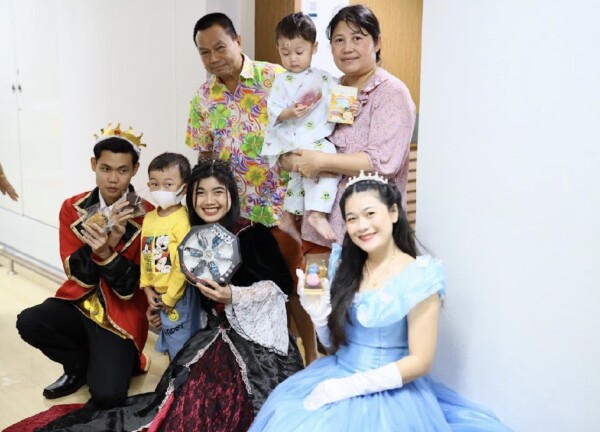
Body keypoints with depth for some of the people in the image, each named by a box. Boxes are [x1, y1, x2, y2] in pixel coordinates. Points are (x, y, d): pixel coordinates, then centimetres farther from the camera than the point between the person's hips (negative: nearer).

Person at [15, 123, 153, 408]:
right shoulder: (73, 208, -2)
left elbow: (130, 287, -14)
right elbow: (78, 275, -8)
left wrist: (107, 251, -32)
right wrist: (96, 244, -27)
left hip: (120, 314, -4)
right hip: (79, 303, 4)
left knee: (106, 396, -20)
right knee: (28, 322, -25)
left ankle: (121, 361, 16)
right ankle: (79, 364, 4)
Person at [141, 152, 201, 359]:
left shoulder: (182, 221, -19)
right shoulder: (149, 218, 4)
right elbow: (145, 256, 9)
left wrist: (170, 297, -13)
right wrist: (147, 288, 4)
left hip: (178, 294, -8)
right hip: (157, 293, 8)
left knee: (181, 347, 4)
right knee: (168, 339, 24)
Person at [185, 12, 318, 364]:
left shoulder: (275, 79, -9)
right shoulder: (203, 98, 4)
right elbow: (206, 156, 12)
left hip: (281, 205, -4)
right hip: (233, 210, 4)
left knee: (293, 281, 5)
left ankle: (312, 357, 22)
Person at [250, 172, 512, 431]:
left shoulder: (418, 276, -13)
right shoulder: (346, 266, 3)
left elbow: (420, 362, -13)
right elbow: (333, 342, 10)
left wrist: (348, 386, -16)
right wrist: (317, 310, -9)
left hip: (390, 392, -5)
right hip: (335, 378, 5)